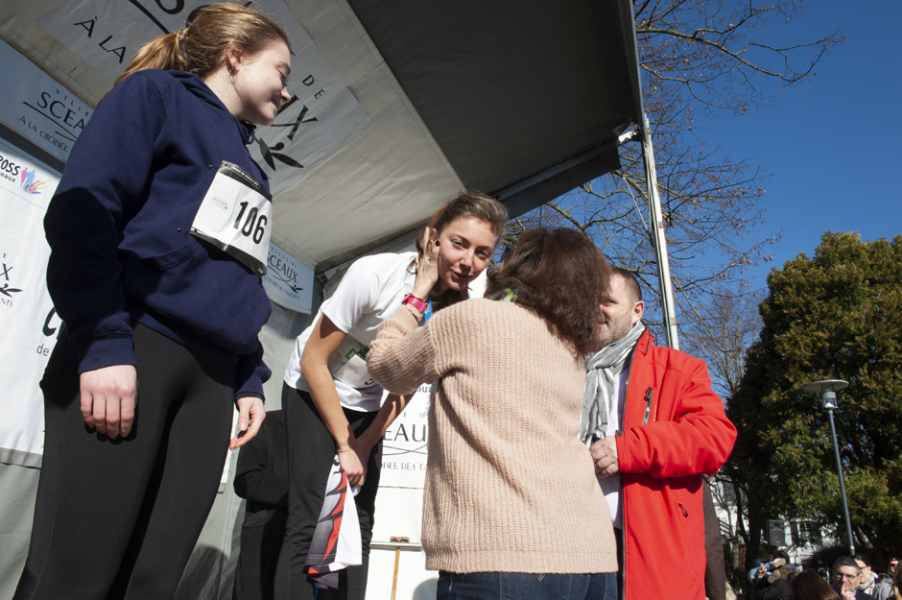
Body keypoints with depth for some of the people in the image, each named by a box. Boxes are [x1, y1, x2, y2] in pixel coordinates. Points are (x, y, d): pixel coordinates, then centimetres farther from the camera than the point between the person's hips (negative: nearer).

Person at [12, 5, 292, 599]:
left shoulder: (248, 164, 26)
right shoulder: (154, 93, 7)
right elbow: (82, 209, -8)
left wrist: (249, 380, 16)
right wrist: (104, 341, -17)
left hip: (211, 375, 7)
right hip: (130, 350, -6)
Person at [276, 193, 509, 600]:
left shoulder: (459, 309, -15)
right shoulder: (375, 274, -29)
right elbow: (313, 361, -20)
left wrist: (365, 446, -3)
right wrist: (345, 446, -15)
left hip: (366, 404, 4)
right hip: (312, 391, -4)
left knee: (359, 524, 1)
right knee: (311, 520, -11)